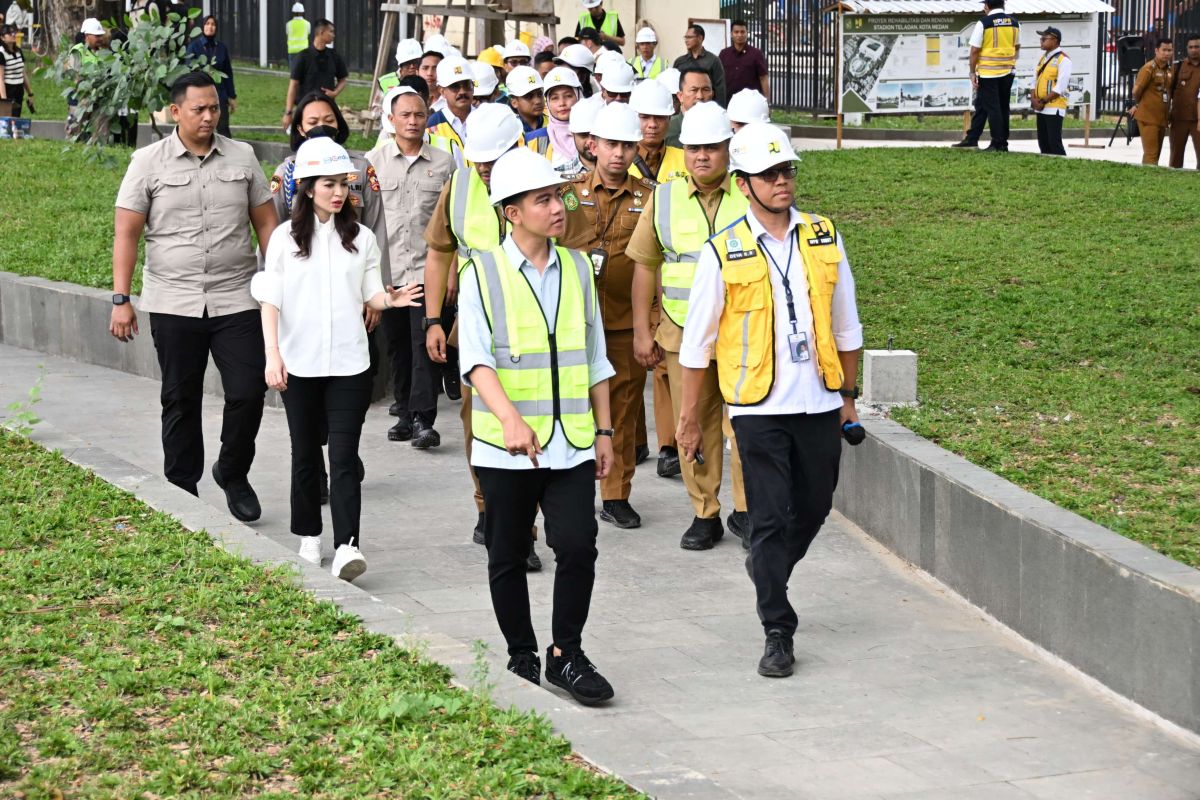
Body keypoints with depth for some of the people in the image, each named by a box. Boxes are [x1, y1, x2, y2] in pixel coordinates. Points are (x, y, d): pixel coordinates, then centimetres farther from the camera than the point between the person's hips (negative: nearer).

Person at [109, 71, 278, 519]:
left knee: (249, 391, -4)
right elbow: (126, 234, 0)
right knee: (180, 400, 8)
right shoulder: (149, 162, 1)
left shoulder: (242, 158, 6)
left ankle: (233, 474, 20)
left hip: (236, 299, 1)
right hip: (173, 303, -1)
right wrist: (121, 300, -6)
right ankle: (182, 491, 19)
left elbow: (266, 223, 10)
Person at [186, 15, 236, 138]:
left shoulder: (221, 47, 6)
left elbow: (228, 73, 9)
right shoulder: (194, 46, -1)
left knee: (223, 128, -4)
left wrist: (232, 97, 9)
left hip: (220, 95, 1)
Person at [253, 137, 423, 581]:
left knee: (344, 455, -8)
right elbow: (270, 301, 0)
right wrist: (272, 355, -10)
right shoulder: (285, 238, 1)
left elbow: (369, 296, 8)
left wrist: (389, 300, -15)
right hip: (299, 363, 0)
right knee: (306, 454, 10)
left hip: (349, 363, 0)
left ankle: (347, 546, -15)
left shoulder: (361, 239, 5)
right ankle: (309, 537, 24)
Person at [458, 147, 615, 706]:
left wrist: (603, 432, 13)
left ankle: (565, 655, 6)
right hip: (505, 446, -2)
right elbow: (476, 359, -15)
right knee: (508, 558, 8)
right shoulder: (483, 272, -4)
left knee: (577, 547, -10)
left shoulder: (577, 268, 9)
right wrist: (510, 418, -30)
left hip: (571, 443, 3)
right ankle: (522, 659, 24)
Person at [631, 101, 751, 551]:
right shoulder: (664, 198, 5)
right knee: (694, 426, 5)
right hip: (682, 333, 1)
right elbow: (644, 264, 8)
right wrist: (642, 331, 3)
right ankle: (705, 514, 16)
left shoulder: (750, 197, 2)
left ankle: (745, 511, 11)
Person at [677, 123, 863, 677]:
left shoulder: (824, 239, 4)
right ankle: (777, 634, 5)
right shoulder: (723, 254, -6)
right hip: (758, 406, -4)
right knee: (771, 517, -4)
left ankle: (767, 567, 43)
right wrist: (689, 419, 1)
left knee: (815, 507, 13)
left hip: (819, 403, 4)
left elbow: (845, 325, 14)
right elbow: (696, 344, -1)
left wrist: (849, 395, 16)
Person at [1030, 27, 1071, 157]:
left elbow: (1060, 87, -17)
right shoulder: (1043, 58, 16)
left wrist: (1043, 101, -16)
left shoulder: (1063, 59, -11)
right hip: (1041, 108, 9)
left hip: (1054, 108, -9)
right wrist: (1033, 98, -2)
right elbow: (1035, 80, 16)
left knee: (1054, 143, -11)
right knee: (1043, 143, 11)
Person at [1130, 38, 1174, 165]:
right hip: (1148, 117, -7)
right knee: (1151, 155, -10)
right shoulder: (1149, 68, -13)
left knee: (1156, 154, 13)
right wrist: (1137, 105, 3)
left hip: (1162, 118, 7)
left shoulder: (1170, 70, 10)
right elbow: (1136, 91, -13)